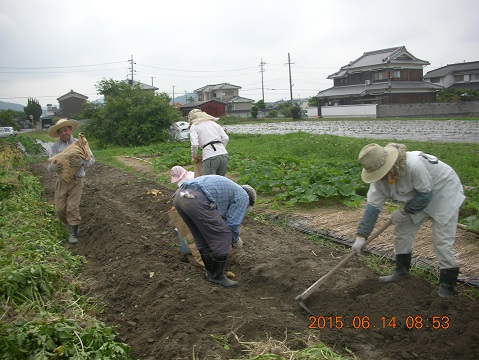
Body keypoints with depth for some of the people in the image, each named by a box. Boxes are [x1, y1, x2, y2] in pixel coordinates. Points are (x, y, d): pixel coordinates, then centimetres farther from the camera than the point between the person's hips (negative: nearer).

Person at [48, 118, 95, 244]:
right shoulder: (55, 147, 4)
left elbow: (91, 159, -8)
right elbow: (50, 166, 0)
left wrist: (81, 163, -28)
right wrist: (53, 167, -25)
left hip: (77, 180, -3)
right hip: (62, 181, 3)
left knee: (72, 208, -7)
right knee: (60, 209, 4)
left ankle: (74, 233, 9)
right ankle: (73, 226, 29)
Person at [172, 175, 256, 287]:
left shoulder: (227, 187, 39)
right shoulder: (243, 196, 16)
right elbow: (232, 223, 8)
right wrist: (235, 240, 27)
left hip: (179, 196, 9)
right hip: (197, 201, -9)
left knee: (202, 239, 25)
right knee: (223, 238, 8)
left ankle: (211, 272, 39)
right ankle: (217, 276, 23)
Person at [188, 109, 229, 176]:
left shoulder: (194, 126, 10)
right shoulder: (214, 123, 24)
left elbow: (195, 144, -4)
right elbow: (225, 138, 11)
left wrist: (194, 156, 13)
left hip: (210, 157, -5)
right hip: (224, 155, 5)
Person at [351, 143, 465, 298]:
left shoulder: (414, 165, -40)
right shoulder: (379, 176, -17)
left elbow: (425, 194, -28)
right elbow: (373, 206, -14)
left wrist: (404, 211, -18)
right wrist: (361, 236, -17)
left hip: (444, 191, -7)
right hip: (419, 196, 7)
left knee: (442, 240, -9)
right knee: (402, 231, 8)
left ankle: (447, 287, 2)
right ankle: (401, 270, 25)